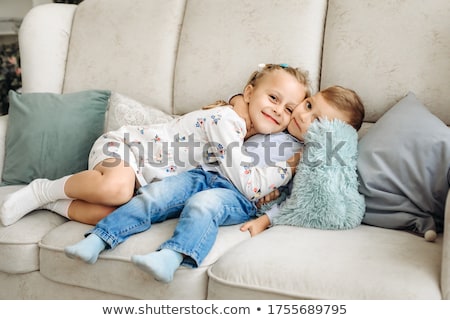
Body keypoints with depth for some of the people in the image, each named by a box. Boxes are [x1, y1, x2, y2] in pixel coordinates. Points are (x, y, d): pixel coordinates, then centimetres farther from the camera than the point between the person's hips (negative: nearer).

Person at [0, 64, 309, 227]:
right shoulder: (226, 120, -23)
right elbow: (248, 185, -28)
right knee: (116, 188, -39)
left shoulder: (243, 128, 5)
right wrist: (286, 169, -13)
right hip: (120, 145, -7)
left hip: (141, 179, 8)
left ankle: (53, 203, 2)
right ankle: (45, 189, -11)